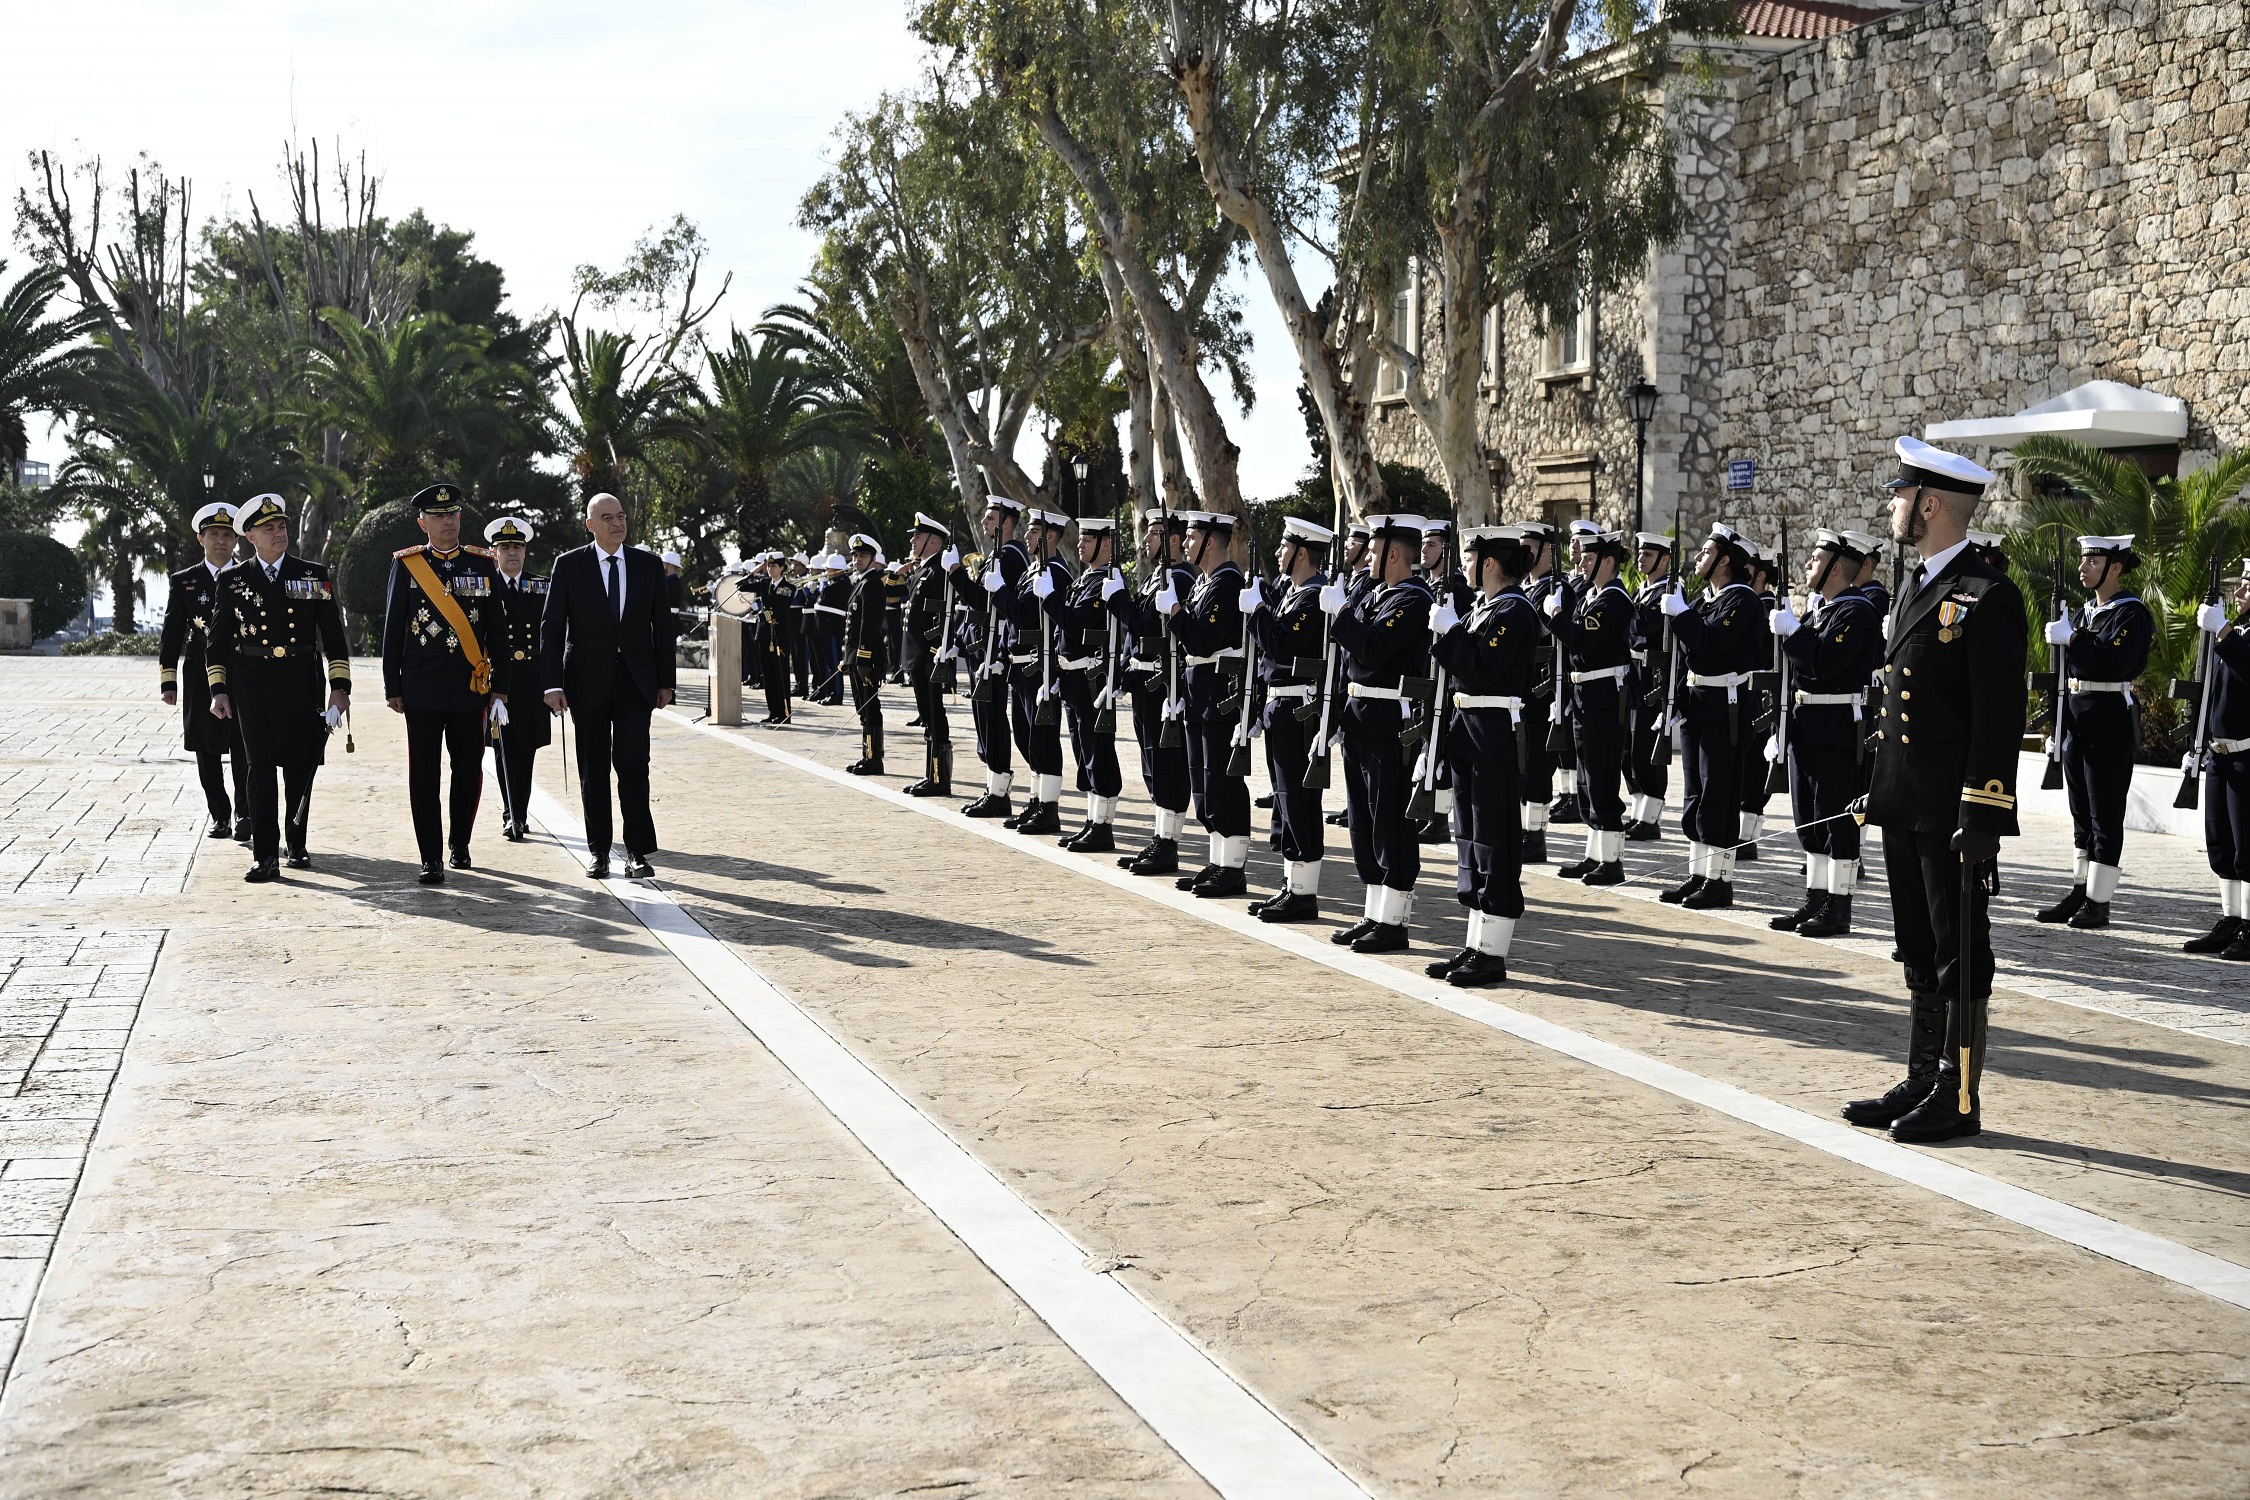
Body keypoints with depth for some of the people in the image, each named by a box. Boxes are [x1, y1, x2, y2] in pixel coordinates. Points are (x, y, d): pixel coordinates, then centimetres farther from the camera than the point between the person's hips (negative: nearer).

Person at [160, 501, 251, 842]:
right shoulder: (184, 581, 8)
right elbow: (171, 635, 7)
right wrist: (168, 682, 1)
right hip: (200, 679, 1)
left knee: (244, 750, -9)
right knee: (206, 752, 5)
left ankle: (243, 816, -4)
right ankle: (220, 816, 15)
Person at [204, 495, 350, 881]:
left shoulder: (314, 576, 5)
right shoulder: (232, 580, 5)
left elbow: (333, 635, 4)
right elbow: (217, 641, 8)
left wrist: (340, 686, -3)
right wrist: (218, 690, 0)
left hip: (300, 682, 1)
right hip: (252, 684, -1)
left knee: (300, 765, 7)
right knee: (260, 766, -5)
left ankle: (298, 845, 25)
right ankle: (265, 856, -5)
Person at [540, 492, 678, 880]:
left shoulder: (648, 565, 5)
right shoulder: (569, 565, -1)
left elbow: (663, 626, 9)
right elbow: (551, 627, -2)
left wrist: (666, 681, 5)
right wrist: (553, 684, -10)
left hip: (635, 680, 0)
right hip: (588, 681, 0)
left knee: (633, 764, -8)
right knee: (593, 769, 6)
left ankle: (637, 851, -4)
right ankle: (599, 852, 15)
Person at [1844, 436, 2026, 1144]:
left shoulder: (1987, 597, -14)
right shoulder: (1915, 588, 15)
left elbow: (2000, 716, -17)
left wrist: (1980, 816, -20)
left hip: (1954, 811, -9)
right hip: (1904, 806, 9)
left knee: (1960, 954, 1)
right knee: (1920, 952, 15)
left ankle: (1958, 1099, 9)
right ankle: (1923, 1081, 24)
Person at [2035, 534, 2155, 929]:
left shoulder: (2132, 612, -9)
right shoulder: (2081, 612, 15)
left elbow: (2115, 662, -25)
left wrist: (2071, 638, -20)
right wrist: (2059, 728, 16)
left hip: (2110, 724, -8)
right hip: (2076, 720, 8)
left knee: (2105, 814, -3)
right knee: (2081, 811, 12)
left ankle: (2099, 902, 1)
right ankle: (2080, 892, 19)